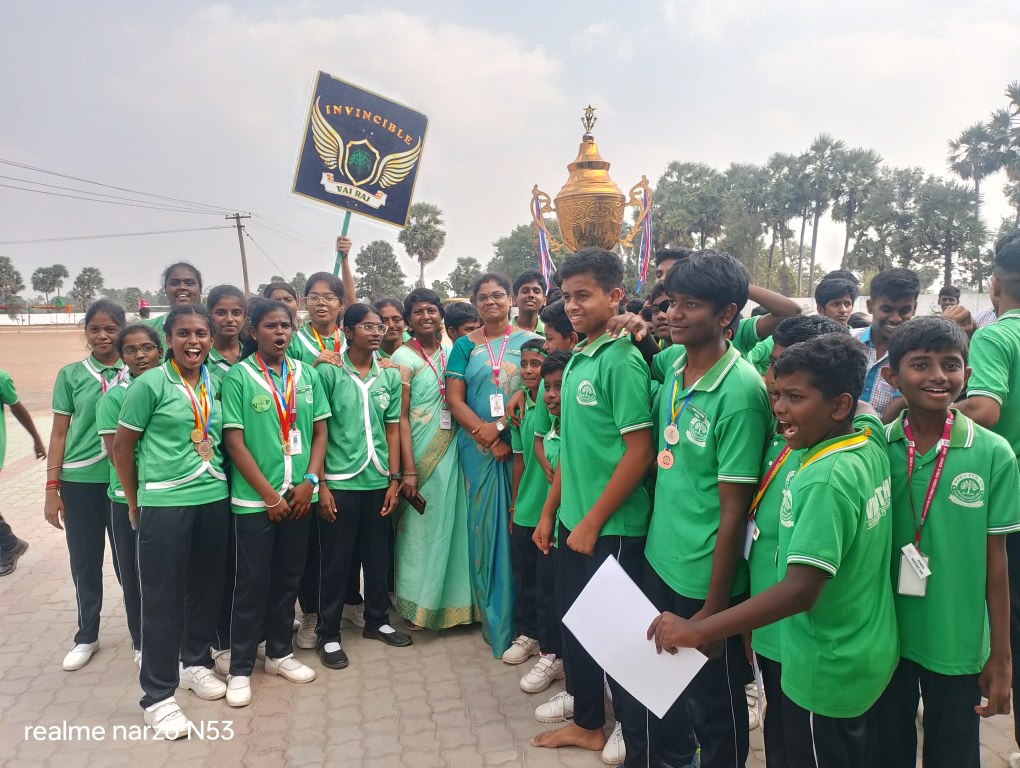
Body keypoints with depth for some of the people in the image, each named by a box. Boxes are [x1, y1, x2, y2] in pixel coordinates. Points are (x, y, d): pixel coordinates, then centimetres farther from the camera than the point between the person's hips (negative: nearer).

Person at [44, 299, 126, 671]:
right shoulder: (70, 375, 3)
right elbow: (59, 434, 4)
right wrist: (51, 489, 0)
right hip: (79, 481, 1)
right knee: (85, 563, 11)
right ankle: (86, 636, 29)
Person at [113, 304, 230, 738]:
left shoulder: (216, 383, 6)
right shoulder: (150, 384, -8)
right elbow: (122, 446, -2)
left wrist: (218, 481, 9)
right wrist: (134, 504, 3)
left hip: (213, 500, 5)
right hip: (164, 504, -5)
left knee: (206, 588, 15)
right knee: (162, 598, 3)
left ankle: (196, 662, 36)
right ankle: (158, 695, 15)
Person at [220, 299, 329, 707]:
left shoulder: (307, 374, 5)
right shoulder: (238, 376, -6)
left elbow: (320, 430, 7)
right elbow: (234, 442, -9)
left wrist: (309, 481, -5)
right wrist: (269, 494, -11)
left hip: (300, 495, 4)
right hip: (255, 499, -3)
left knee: (288, 577, 14)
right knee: (252, 581, 5)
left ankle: (280, 653, 30)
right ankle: (240, 668, 19)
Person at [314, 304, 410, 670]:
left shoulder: (390, 376, 5)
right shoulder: (328, 372, -6)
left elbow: (393, 430, 8)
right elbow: (318, 431, -6)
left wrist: (394, 479, 3)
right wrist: (320, 484, -9)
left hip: (378, 481, 4)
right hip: (339, 482, -4)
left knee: (378, 555, 14)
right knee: (335, 560, 6)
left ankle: (377, 621, 32)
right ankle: (329, 634, 20)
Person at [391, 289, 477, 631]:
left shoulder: (451, 353, 9)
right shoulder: (403, 358, -7)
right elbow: (400, 417, -11)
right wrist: (408, 469, -16)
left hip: (451, 452, 5)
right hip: (420, 454, -5)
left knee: (451, 524, 10)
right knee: (420, 529, 4)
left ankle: (449, 600, 26)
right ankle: (416, 607, 19)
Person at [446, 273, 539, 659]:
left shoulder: (528, 341, 5)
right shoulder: (465, 346, 9)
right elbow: (454, 399, 2)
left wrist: (503, 428, -13)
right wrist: (487, 434, -12)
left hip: (521, 444, -1)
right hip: (478, 447, 2)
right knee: (486, 524, 5)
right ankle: (495, 618, 18)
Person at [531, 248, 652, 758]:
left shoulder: (622, 360, -16)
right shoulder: (577, 359, 8)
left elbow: (639, 451, -19)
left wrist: (592, 522, -16)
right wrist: (550, 511, 14)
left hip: (612, 529, -8)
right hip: (572, 522, 8)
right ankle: (586, 722, 39)